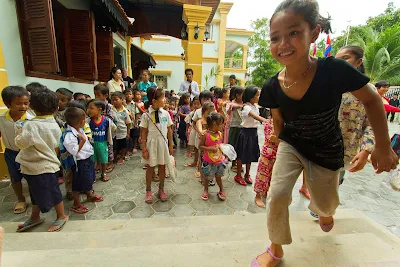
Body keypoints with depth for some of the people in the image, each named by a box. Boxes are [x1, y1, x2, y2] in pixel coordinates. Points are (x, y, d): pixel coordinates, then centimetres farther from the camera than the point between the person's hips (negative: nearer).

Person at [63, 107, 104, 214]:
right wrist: (82, 140, -30)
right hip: (79, 162, -9)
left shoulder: (79, 130, 2)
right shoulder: (69, 135, -28)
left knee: (89, 179, 27)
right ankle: (76, 204, 29)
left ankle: (90, 195, 50)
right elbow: (74, 151, -28)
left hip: (87, 159, 9)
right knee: (78, 183, 9)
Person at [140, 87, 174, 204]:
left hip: (163, 143, 3)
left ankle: (161, 189, 32)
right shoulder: (146, 115, -10)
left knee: (162, 166, 12)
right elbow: (143, 132, -6)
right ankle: (148, 191, 30)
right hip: (151, 143, -2)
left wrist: (170, 145, 5)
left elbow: (169, 130, 4)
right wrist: (144, 148, -8)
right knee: (150, 167, 10)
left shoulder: (165, 113, -2)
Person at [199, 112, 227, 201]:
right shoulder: (206, 134, -18)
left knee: (218, 177, 19)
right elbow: (200, 146, -12)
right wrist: (209, 148, -25)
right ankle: (206, 190, 38)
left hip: (219, 161, 3)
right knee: (207, 177, 15)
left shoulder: (220, 134, -4)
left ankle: (221, 191, 38)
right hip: (208, 162, -3)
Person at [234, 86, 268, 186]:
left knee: (250, 154, 16)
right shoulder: (246, 107, -18)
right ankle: (238, 176, 19)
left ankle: (247, 174, 32)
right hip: (246, 132, -8)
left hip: (254, 132, 8)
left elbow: (257, 118, 8)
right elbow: (256, 117, -32)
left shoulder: (256, 106, 9)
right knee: (242, 155, 3)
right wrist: (267, 121, -43)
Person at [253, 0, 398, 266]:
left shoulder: (335, 70, -27)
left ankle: (324, 209, 62)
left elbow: (372, 100, -10)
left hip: (326, 152, 0)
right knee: (277, 196, -11)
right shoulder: (272, 87, -19)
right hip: (291, 145, 1)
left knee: (324, 205, 19)